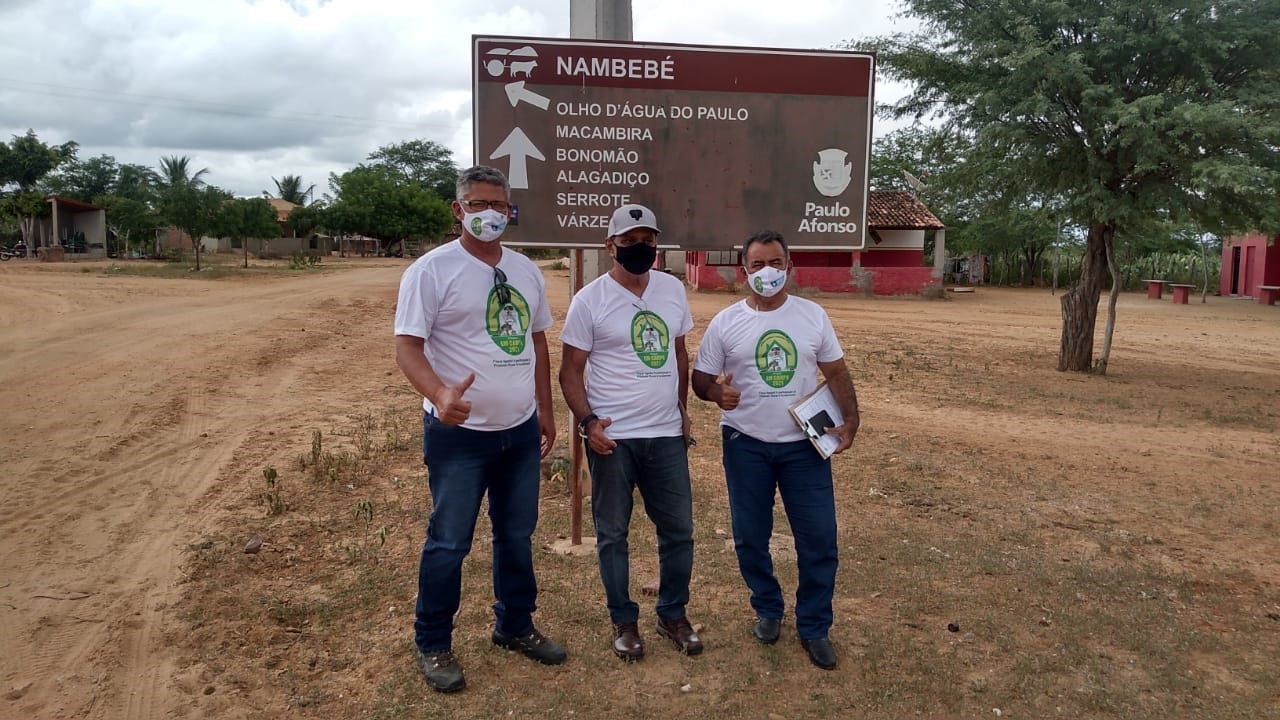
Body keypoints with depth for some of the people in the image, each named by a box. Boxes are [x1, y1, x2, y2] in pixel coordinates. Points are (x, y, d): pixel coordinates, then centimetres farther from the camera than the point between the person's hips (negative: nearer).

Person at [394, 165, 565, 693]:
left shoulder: (526, 271, 9)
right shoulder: (431, 270, -11)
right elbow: (407, 345, -16)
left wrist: (545, 410, 15)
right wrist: (440, 394, -35)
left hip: (521, 431, 6)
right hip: (459, 433, -6)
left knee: (517, 536, 18)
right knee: (448, 543, 4)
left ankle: (515, 626, 36)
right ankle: (433, 645, 24)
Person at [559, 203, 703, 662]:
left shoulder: (673, 290, 6)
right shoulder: (590, 300, -7)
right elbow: (571, 371, -6)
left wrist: (682, 409, 15)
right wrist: (587, 422, -18)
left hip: (666, 435, 4)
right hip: (612, 438, -4)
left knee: (678, 529, 10)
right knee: (612, 533, 8)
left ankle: (673, 615, 29)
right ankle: (624, 621, 26)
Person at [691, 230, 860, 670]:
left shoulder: (813, 315, 2)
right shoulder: (726, 322, -2)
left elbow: (836, 373, 7)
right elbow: (700, 378, 1)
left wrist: (850, 420, -6)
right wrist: (717, 392, -22)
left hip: (805, 443, 1)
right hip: (746, 444, 0)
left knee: (819, 536, 2)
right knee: (750, 536, 10)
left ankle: (814, 627, 19)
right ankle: (768, 609, 34)